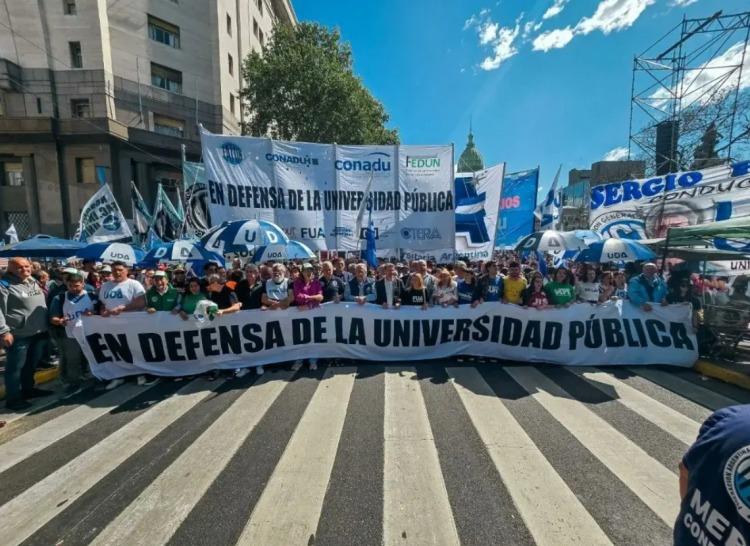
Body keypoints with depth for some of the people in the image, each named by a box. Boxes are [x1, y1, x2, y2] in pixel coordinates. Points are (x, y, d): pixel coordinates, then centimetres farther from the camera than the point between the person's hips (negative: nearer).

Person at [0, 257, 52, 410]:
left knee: (32, 364, 19)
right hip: (18, 334, -7)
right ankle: (13, 398, 14)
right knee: (15, 367, 3)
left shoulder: (33, 281, 10)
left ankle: (28, 389, 34)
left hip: (38, 331, 7)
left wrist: (46, 323, 20)